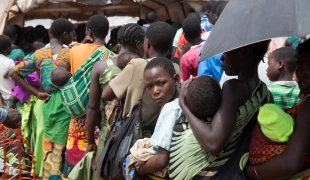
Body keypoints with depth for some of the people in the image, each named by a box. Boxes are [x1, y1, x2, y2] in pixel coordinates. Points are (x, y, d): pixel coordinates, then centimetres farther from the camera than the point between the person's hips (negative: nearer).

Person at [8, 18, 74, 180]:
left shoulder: (39, 54, 6)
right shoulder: (71, 54, -7)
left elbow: (13, 73, 4)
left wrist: (36, 93, 3)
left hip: (49, 104, 4)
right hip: (67, 103, -4)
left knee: (49, 148, 12)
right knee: (66, 147, 5)